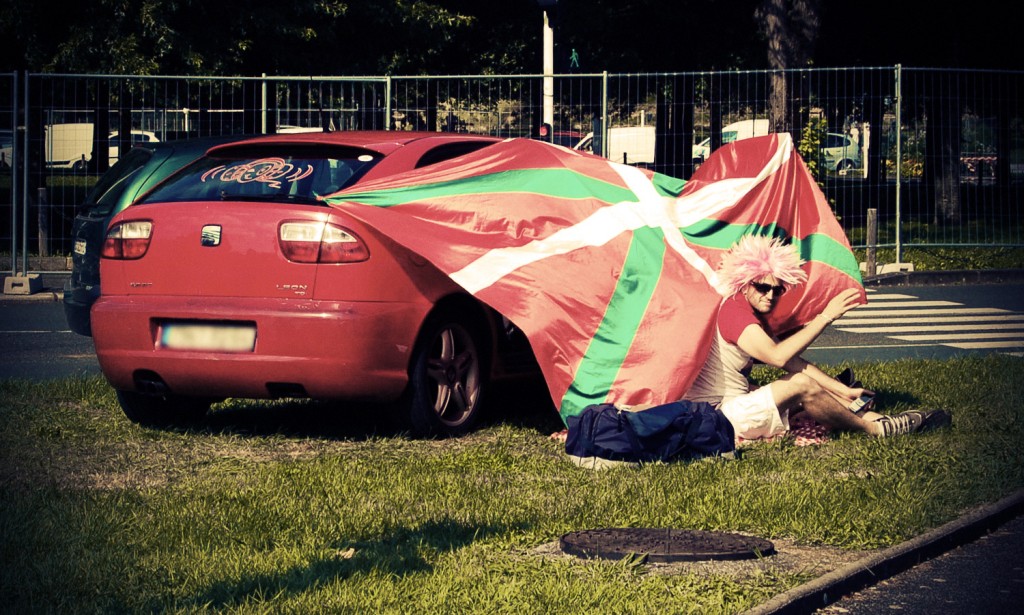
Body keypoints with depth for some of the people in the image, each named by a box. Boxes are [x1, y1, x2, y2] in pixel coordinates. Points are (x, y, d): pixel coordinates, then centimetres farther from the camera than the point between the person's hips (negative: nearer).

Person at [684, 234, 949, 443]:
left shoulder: (755, 315, 15)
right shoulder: (734, 310, -17)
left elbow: (794, 362, 10)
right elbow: (778, 356, -31)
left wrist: (844, 391, 2)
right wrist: (825, 317, -26)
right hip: (718, 415, -10)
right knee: (802, 385, -20)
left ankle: (874, 417, 1)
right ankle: (876, 429, -6)